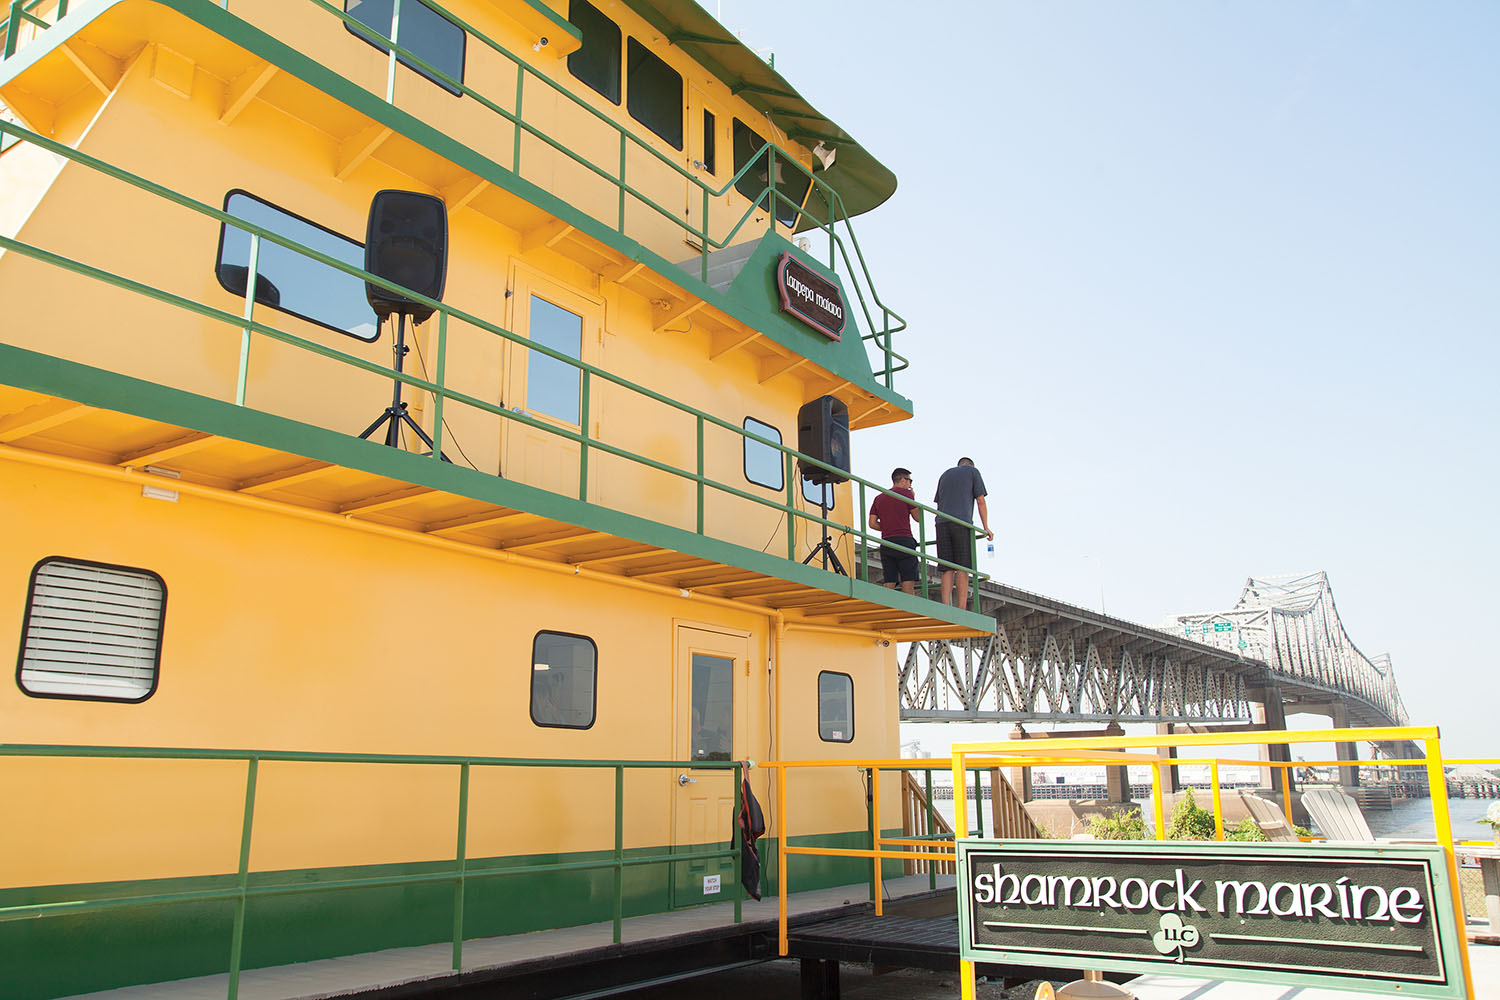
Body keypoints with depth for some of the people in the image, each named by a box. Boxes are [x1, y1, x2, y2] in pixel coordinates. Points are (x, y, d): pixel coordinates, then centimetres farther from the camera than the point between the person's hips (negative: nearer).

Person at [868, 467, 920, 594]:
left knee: (890, 583, 2)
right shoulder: (905, 493, 2)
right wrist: (913, 499, 20)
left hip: (886, 542, 5)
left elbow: (872, 523, 12)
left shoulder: (878, 498, 19)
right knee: (908, 582, -8)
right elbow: (918, 517, 8)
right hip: (904, 540, -5)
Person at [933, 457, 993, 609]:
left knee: (948, 569, 0)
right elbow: (980, 501, 5)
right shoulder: (973, 472, 15)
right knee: (963, 568, -6)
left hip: (942, 524, 4)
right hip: (962, 523, -4)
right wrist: (986, 528, 6)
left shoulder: (944, 475, 28)